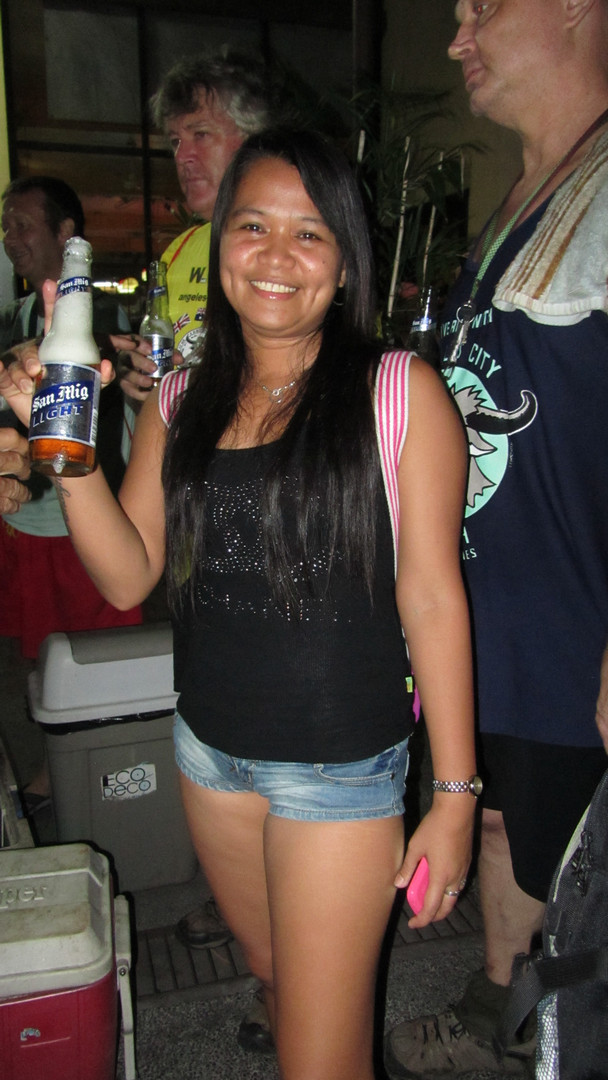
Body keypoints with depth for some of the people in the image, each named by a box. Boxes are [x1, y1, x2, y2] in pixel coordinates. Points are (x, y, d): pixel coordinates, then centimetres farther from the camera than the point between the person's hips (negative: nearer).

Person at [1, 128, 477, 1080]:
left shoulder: (402, 393, -11)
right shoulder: (181, 402, 2)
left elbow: (433, 598, -11)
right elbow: (128, 576, 0)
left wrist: (454, 794, -10)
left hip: (345, 764, -4)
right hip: (210, 747, 5)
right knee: (273, 977, 27)